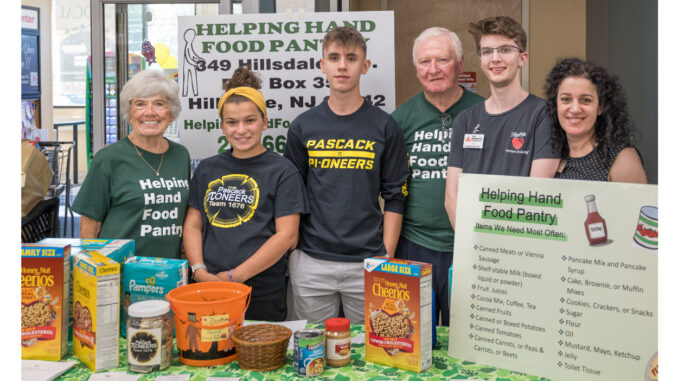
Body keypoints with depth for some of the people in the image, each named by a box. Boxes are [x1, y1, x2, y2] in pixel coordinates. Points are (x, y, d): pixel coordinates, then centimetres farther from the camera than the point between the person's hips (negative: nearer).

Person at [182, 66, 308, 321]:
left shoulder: (282, 171, -3)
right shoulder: (207, 169, 12)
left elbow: (287, 235, -10)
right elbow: (192, 225, 10)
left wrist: (235, 276, -13)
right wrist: (199, 271, -6)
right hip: (207, 291, 3)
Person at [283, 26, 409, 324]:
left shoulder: (385, 127, 2)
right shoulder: (303, 126, 5)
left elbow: (395, 198, 2)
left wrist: (387, 258, -3)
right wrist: (291, 254, 3)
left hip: (367, 263, -1)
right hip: (311, 263, 1)